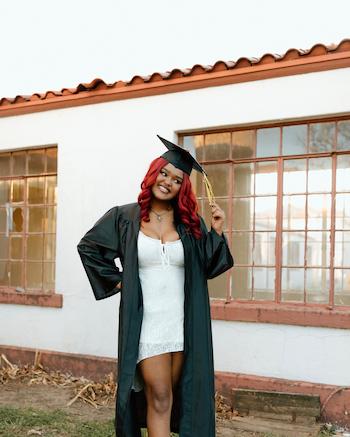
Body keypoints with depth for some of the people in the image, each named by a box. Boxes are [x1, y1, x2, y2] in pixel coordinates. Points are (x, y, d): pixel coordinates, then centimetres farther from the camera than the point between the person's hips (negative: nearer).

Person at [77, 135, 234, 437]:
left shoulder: (191, 223, 5)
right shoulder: (125, 217, 0)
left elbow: (207, 268, 4)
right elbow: (88, 247, 11)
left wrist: (216, 232, -9)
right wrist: (115, 280, 4)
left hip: (183, 321, 3)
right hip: (145, 321, -3)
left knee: (173, 396, 12)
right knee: (160, 398, -6)